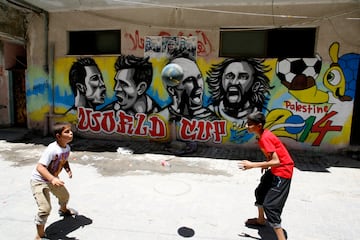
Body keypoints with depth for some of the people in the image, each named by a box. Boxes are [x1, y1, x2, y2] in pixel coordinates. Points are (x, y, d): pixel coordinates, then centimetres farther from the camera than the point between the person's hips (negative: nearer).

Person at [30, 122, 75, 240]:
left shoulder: (67, 147, -8)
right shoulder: (52, 150, -34)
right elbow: (40, 167, -37)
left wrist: (68, 169, -12)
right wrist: (52, 179, -50)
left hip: (53, 179, 8)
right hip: (39, 181, -8)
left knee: (65, 196, 27)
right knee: (45, 208, -18)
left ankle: (63, 210, 62)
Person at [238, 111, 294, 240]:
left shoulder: (265, 138, -26)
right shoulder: (263, 135, 2)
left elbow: (276, 162, -32)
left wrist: (252, 165, -30)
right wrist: (266, 163, 5)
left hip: (282, 171, -10)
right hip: (275, 170, 10)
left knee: (270, 205, -11)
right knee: (260, 192, 24)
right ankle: (261, 220, 47)